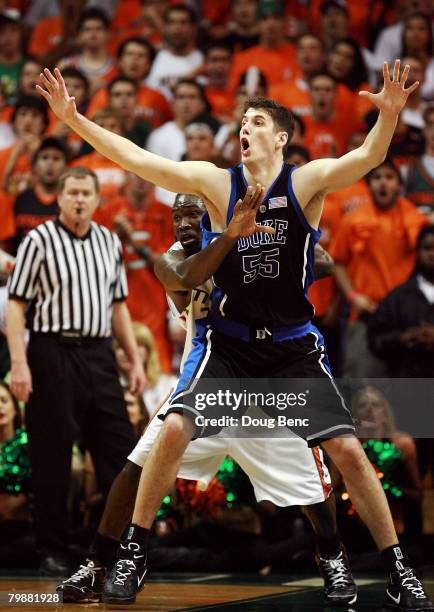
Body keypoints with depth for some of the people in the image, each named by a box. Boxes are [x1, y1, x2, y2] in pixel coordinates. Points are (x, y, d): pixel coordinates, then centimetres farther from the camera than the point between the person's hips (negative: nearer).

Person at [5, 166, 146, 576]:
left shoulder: (109, 242, 14)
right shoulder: (39, 241, -3)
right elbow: (16, 305, -6)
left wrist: (135, 360, 14)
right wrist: (19, 364, -15)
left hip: (98, 354, 5)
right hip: (53, 354, -5)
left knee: (119, 449, 4)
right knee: (52, 457, 0)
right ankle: (53, 552, 9)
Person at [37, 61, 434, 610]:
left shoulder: (306, 182, -9)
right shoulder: (216, 183, -4)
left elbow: (367, 158, -26)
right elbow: (136, 159, -7)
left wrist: (388, 116, -46)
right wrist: (73, 118, -13)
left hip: (294, 345, -1)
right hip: (227, 341, 1)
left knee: (347, 450, -7)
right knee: (174, 430, -16)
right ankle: (133, 554, 0)